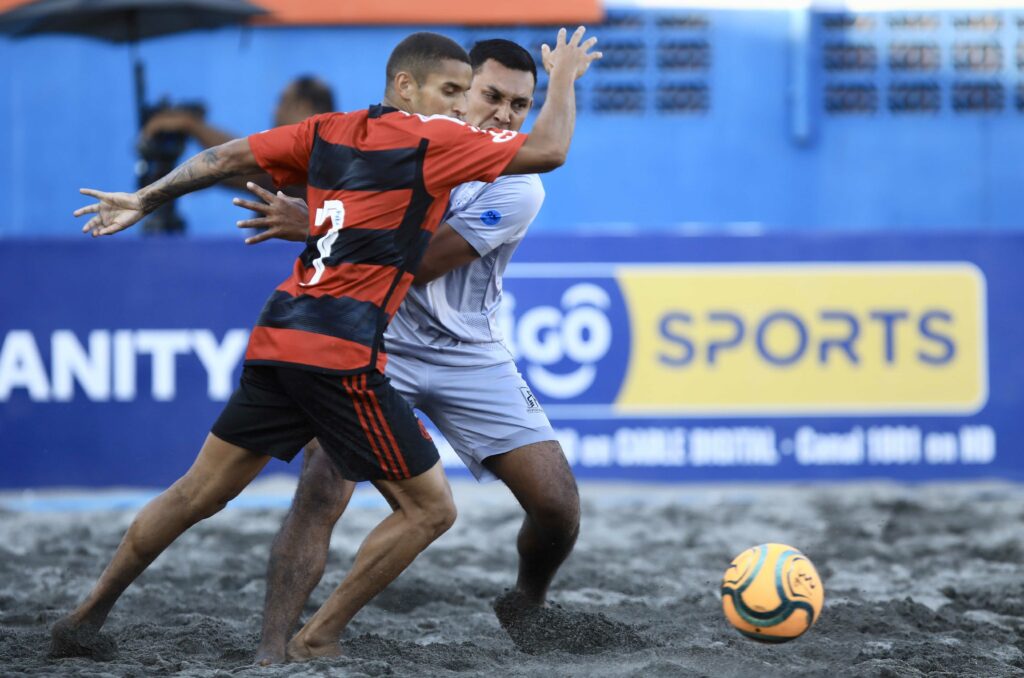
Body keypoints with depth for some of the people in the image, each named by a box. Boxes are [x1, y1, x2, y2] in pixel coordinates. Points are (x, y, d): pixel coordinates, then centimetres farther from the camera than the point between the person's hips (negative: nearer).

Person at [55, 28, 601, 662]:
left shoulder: (328, 131, 14)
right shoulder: (429, 137, -4)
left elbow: (230, 156, 19)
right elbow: (548, 150, -4)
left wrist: (146, 199, 29)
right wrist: (564, 74, 13)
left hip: (277, 339, 8)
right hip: (342, 353, -8)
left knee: (197, 494, 19)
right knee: (430, 510, 2)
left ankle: (87, 616, 25)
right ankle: (317, 640, 4)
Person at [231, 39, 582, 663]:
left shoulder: (518, 188, -13)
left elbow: (414, 264, -22)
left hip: (469, 355, 0)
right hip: (376, 342, 0)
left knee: (559, 507, -6)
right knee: (321, 488, -22)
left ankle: (525, 611, 25)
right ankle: (271, 656, -21)